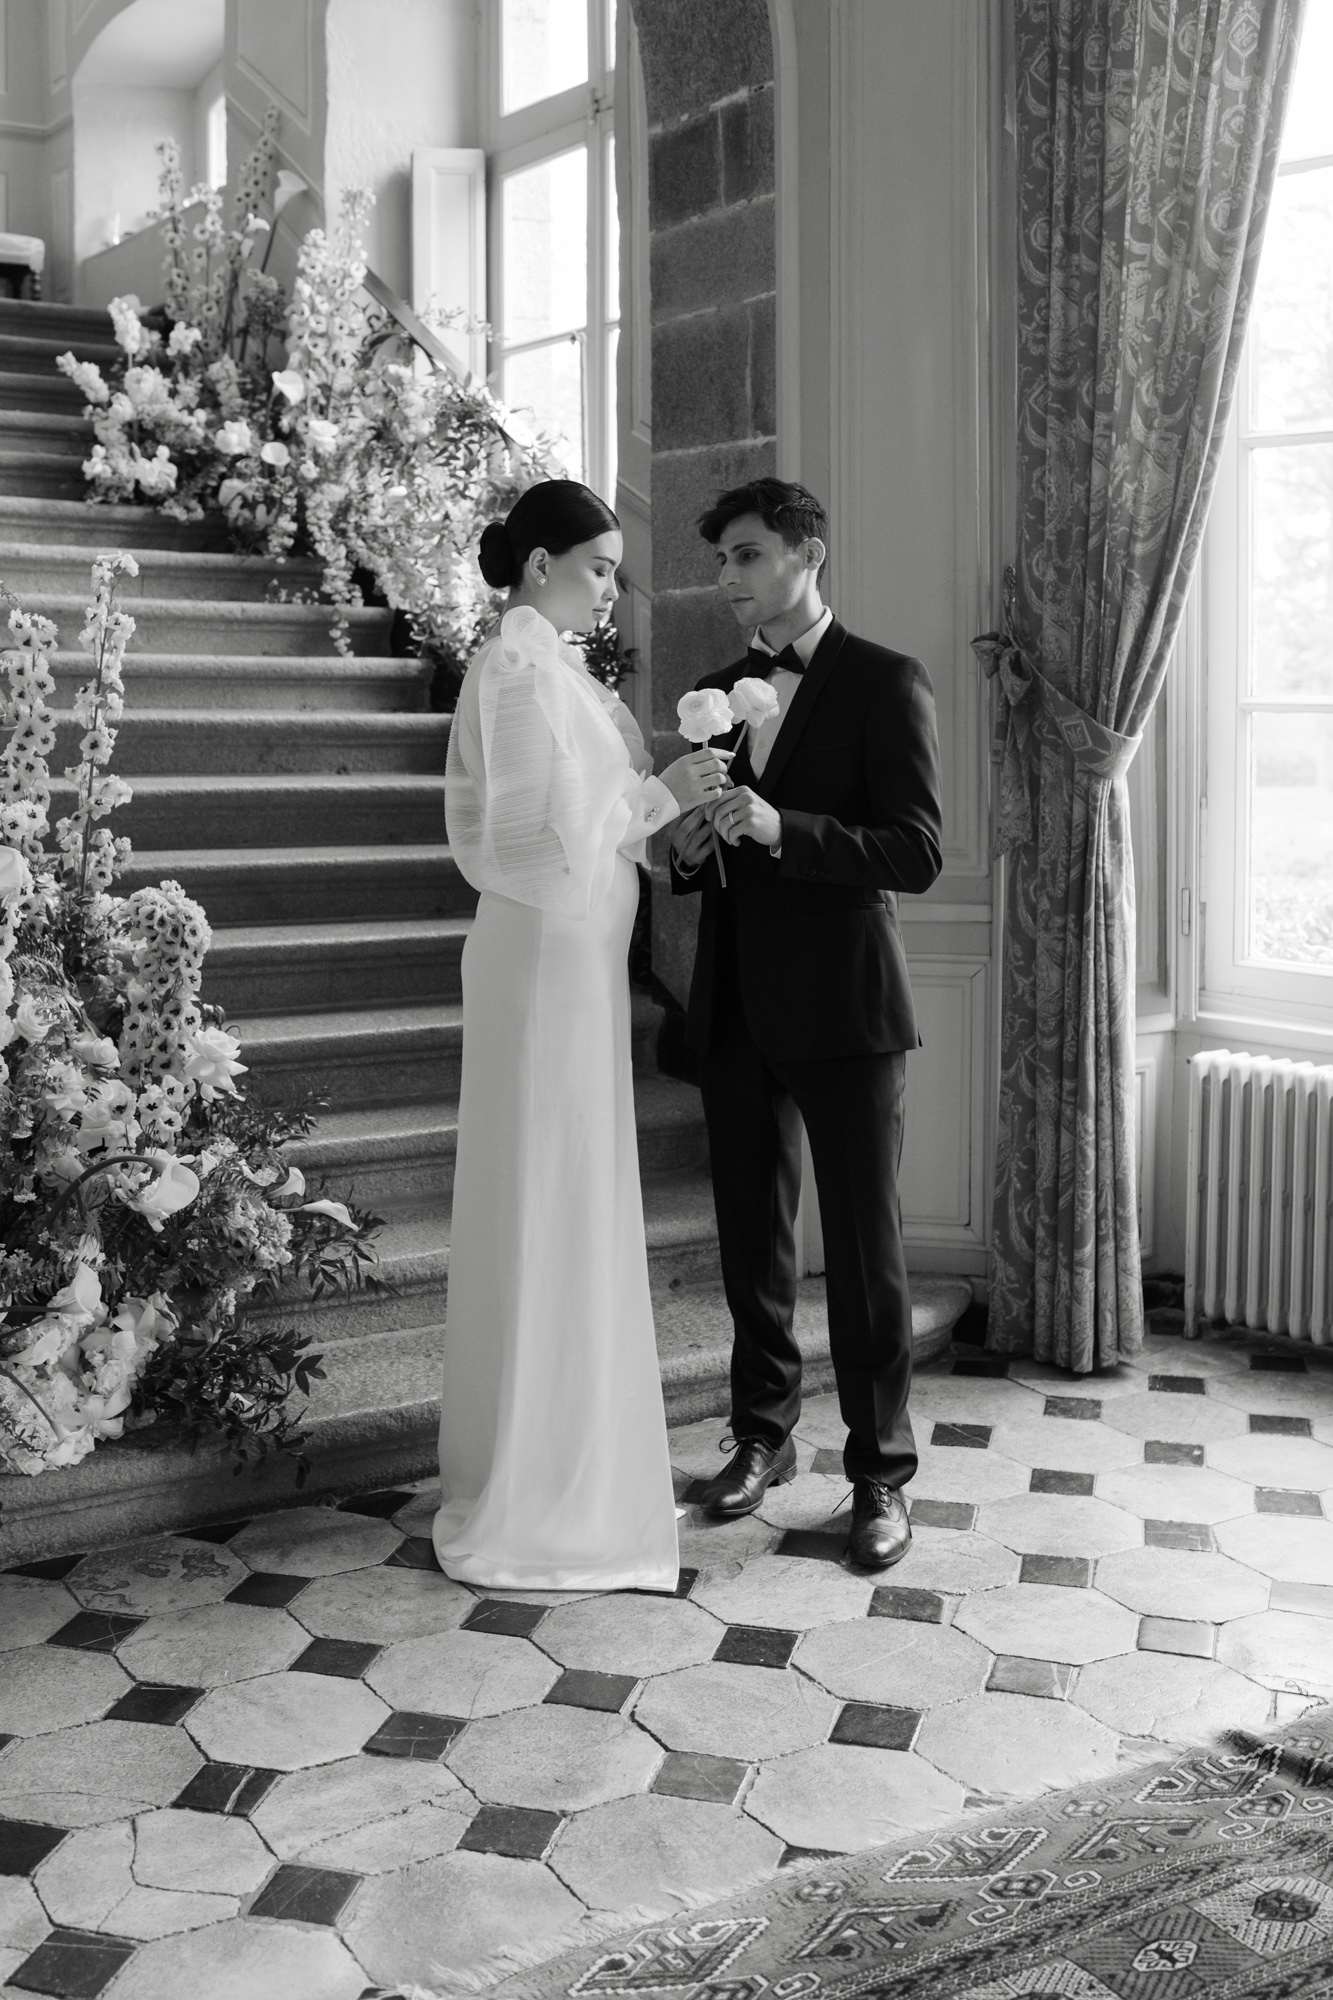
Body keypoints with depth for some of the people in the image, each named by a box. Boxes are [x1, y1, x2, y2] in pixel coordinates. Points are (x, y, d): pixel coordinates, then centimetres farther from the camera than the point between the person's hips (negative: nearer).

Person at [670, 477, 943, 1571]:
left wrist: (782, 829, -24)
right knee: (752, 1235, 13)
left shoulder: (885, 683, -5)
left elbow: (917, 854, -13)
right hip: (739, 1007, 6)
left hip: (845, 1008, -5)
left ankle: (881, 1472, 13)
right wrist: (689, 850, -4)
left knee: (865, 1244, 1)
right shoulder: (718, 692, 13)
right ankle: (763, 1433, 28)